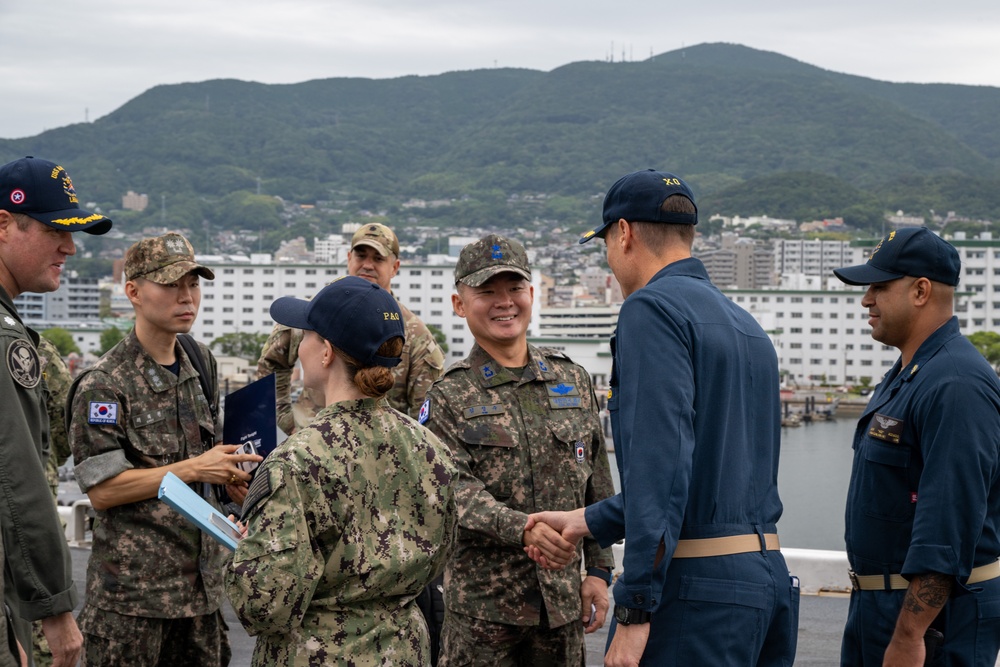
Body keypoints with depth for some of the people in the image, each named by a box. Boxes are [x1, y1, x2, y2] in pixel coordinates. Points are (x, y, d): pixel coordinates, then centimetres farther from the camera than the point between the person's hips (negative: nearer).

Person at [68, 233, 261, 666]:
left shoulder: (200, 362, 11)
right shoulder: (103, 385, -12)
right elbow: (101, 490, -16)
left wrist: (226, 474, 6)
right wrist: (192, 469, -19)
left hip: (201, 577, 7)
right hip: (132, 585, -7)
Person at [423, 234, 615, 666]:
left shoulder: (573, 381, 9)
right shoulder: (449, 396, -2)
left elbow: (597, 486, 12)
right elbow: (458, 491, -14)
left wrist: (599, 570, 8)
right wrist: (526, 530, -30)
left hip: (563, 594, 3)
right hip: (481, 599, -3)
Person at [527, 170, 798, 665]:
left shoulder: (653, 307, -9)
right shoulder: (747, 326, 18)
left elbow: (662, 463, -20)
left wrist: (635, 609, -20)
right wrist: (590, 521, 30)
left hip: (698, 589, -9)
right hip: (767, 574, 9)